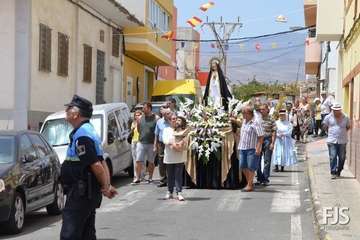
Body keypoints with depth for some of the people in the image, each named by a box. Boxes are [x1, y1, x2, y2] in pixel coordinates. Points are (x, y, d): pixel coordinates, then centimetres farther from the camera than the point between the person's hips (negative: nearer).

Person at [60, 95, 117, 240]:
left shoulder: (81, 136, -18)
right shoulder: (89, 131, 17)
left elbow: (96, 165, -22)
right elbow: (101, 163, 17)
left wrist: (105, 187, -11)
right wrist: (107, 186, 11)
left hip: (80, 194, -11)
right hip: (88, 194, 11)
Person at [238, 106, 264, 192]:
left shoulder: (255, 123, -13)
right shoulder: (244, 121, 13)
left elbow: (261, 137, -15)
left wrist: (258, 148, -21)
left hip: (252, 149, -8)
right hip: (242, 148, 8)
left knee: (251, 167, -4)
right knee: (243, 166, 9)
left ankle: (250, 185, 4)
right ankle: (249, 183, 22)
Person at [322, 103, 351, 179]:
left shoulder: (345, 118, 2)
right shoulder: (328, 117, 0)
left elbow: (348, 127, 16)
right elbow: (324, 125, 14)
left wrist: (342, 132, 8)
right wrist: (330, 132, 7)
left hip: (342, 141, 1)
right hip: (332, 141, -1)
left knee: (342, 158, 6)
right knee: (333, 157, -7)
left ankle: (338, 172, 21)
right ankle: (333, 173, -3)